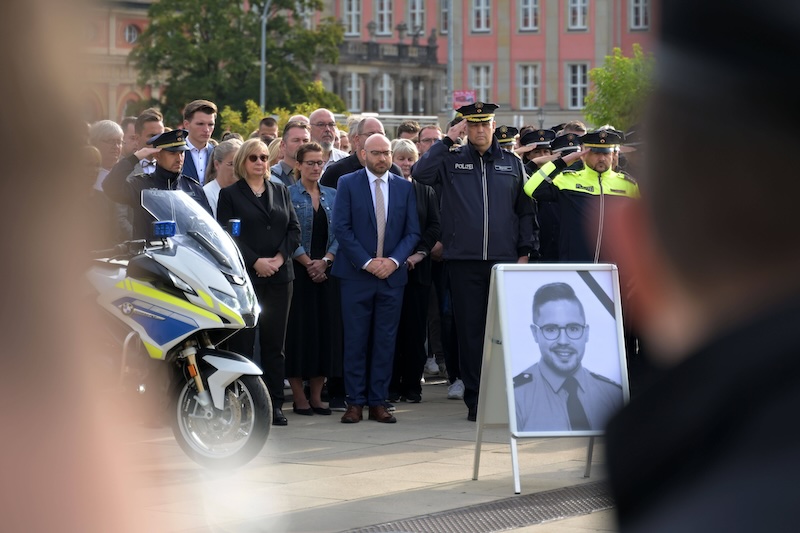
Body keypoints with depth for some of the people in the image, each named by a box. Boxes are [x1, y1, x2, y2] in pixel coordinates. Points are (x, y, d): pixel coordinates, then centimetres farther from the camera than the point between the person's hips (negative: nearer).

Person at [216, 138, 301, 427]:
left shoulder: (280, 192, 15)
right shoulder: (230, 195, 4)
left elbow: (294, 229, 10)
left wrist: (279, 257, -6)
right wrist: (256, 261, -13)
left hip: (279, 275, 3)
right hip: (245, 275, -3)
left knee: (275, 342, 3)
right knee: (243, 340, -4)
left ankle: (275, 404, 6)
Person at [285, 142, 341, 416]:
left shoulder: (332, 196, 12)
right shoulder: (288, 194, -1)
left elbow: (339, 233, 7)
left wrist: (325, 260, -8)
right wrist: (307, 263, -13)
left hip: (326, 271, 4)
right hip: (297, 271, -4)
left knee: (326, 329, 2)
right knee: (299, 329, -4)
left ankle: (316, 396, 9)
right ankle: (299, 397, 2)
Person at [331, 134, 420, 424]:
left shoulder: (404, 187, 9)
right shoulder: (348, 183, 1)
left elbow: (413, 232, 7)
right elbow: (341, 228, -5)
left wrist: (394, 260, -9)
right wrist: (366, 262, -12)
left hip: (392, 275, 2)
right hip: (356, 274, -2)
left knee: (385, 341, 3)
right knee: (355, 340, -1)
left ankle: (378, 402, 9)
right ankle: (355, 402, 5)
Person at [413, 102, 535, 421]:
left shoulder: (512, 163, 11)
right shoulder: (451, 161, 7)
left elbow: (526, 210, 12)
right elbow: (419, 173, -11)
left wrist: (524, 251, 4)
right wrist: (447, 141, -9)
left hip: (505, 260, 1)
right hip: (464, 260, -1)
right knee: (470, 331, 2)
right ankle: (475, 400, 7)